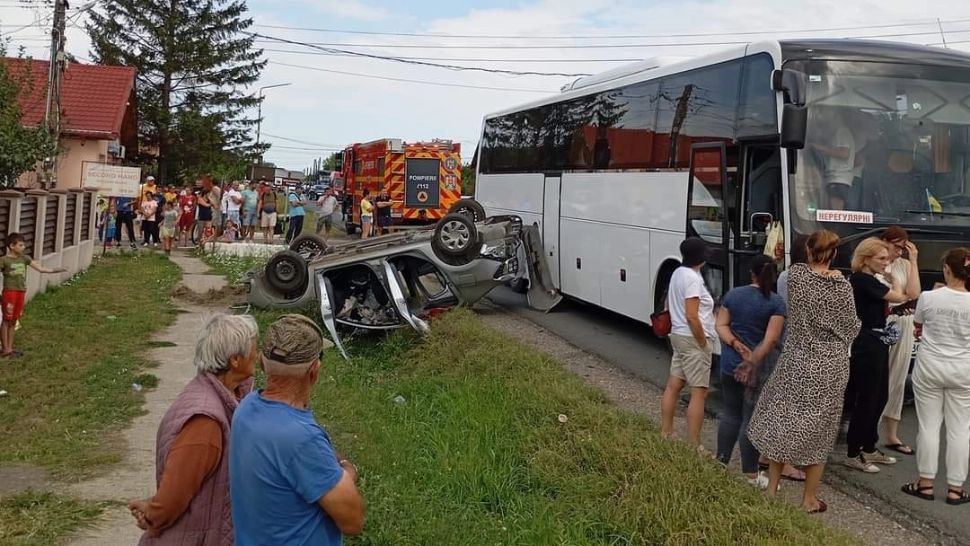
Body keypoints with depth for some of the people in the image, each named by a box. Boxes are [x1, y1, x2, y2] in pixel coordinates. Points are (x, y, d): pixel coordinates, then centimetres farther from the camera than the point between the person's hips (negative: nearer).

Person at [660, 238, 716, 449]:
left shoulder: (678, 273, 10)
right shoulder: (693, 278, -18)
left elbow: (669, 305, 21)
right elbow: (691, 316, -22)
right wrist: (704, 344, -15)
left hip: (678, 335, 10)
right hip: (693, 338, -10)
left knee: (673, 385, 14)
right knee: (699, 392, -6)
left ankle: (665, 434, 23)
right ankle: (694, 447, -5)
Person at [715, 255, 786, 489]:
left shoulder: (733, 294, 3)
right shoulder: (776, 303, -10)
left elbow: (721, 325, 1)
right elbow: (771, 340, -17)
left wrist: (737, 346, -8)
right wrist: (753, 362, -17)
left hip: (730, 364, 4)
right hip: (758, 369, -4)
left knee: (730, 413, 17)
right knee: (752, 419, 2)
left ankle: (721, 461, 24)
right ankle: (750, 474, 10)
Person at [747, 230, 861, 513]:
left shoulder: (795, 274, -7)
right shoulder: (841, 285, -9)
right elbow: (851, 329, -2)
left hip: (797, 362, 1)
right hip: (830, 367, -1)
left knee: (781, 420, 14)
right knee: (818, 431, 9)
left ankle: (772, 489, 20)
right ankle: (809, 499, 18)